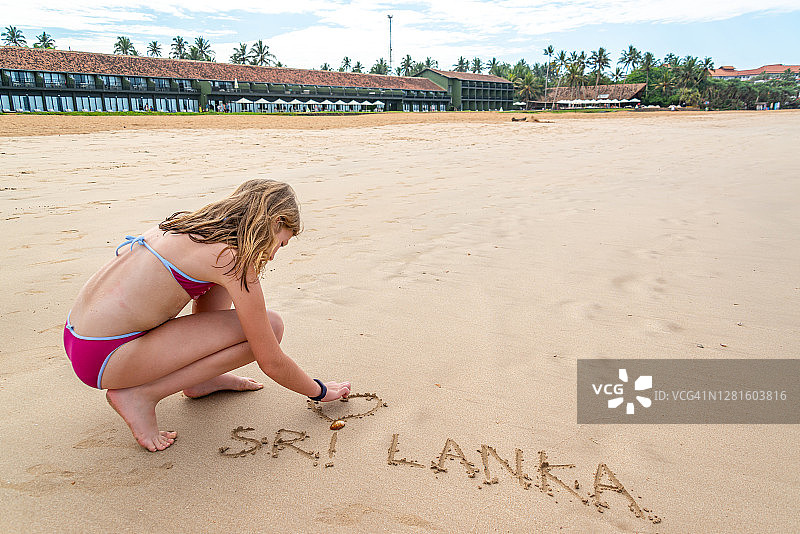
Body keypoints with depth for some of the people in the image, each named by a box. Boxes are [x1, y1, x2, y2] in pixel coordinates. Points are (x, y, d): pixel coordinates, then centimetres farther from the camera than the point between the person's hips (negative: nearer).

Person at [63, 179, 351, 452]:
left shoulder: (192, 224, 10)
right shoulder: (233, 260, -15)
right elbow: (272, 363, -9)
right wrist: (319, 391, 9)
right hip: (104, 360, -9)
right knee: (271, 326, -11)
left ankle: (199, 378, 19)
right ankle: (140, 395, -5)